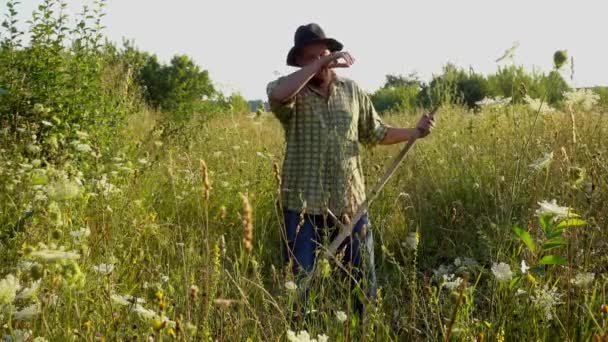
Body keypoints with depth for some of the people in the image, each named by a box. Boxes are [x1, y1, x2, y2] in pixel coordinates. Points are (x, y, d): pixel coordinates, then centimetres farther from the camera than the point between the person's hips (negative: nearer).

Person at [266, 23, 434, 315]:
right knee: (299, 283, 5)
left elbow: (375, 134, 16)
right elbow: (276, 95, -31)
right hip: (304, 206, -3)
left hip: (350, 203, 4)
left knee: (363, 278, 15)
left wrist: (414, 132, 3)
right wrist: (318, 65, -27)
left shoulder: (352, 90, 8)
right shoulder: (292, 93, -5)